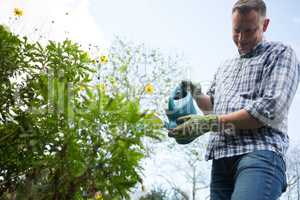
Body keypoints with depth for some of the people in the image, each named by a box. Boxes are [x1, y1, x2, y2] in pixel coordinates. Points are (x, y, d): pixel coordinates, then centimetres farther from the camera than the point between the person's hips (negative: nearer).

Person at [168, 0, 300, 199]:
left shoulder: (280, 54, 6)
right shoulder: (225, 67, 28)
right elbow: (212, 105, 33)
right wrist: (196, 95, 10)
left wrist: (210, 122, -10)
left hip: (260, 153, -7)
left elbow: (270, 110, -9)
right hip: (222, 158, 7)